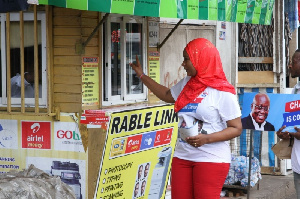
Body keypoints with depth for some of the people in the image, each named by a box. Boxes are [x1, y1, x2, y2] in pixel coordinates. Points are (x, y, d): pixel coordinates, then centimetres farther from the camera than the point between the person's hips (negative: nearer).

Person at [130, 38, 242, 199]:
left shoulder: (223, 92, -13)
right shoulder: (186, 83, 9)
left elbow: (236, 128, -12)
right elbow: (167, 95, 29)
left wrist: (207, 139, -25)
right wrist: (141, 75, 30)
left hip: (211, 159, -7)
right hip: (182, 156, 7)